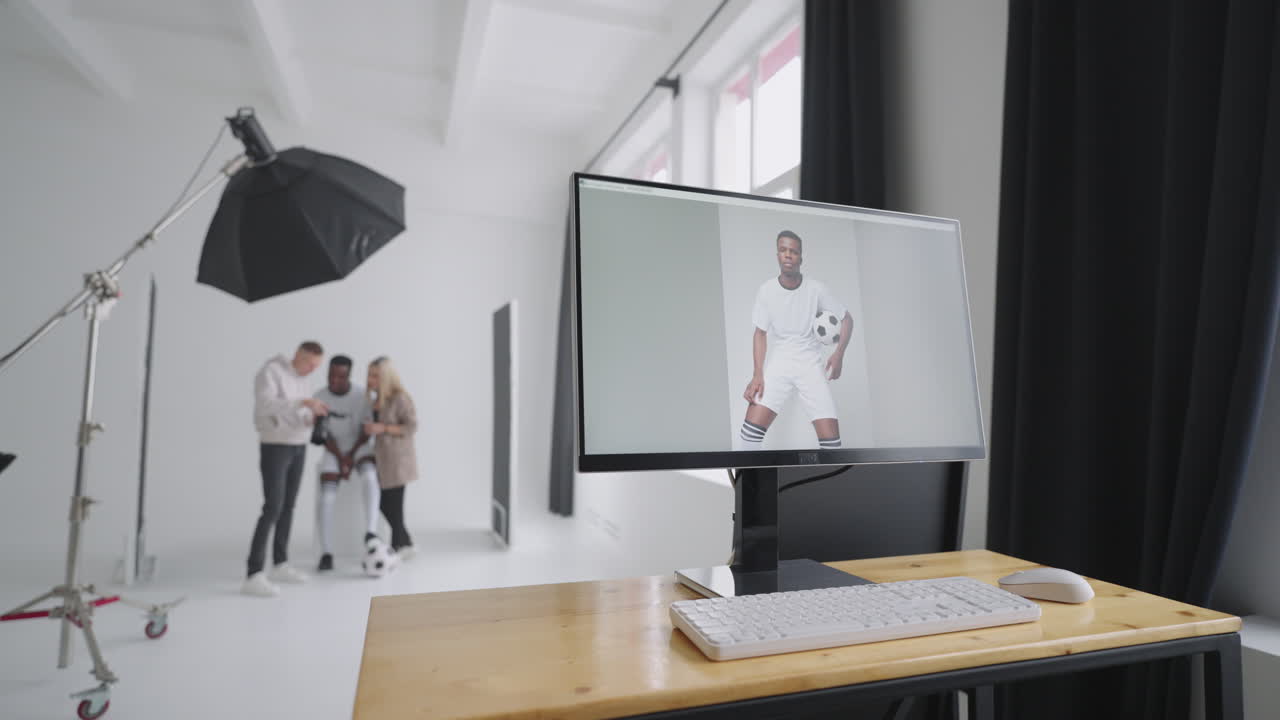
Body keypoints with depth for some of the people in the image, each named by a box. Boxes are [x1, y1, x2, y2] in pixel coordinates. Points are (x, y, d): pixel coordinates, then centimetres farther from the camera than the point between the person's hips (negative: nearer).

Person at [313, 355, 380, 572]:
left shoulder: (362, 395, -14)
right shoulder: (320, 397, -10)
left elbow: (366, 431, -8)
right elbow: (324, 434, -6)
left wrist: (351, 455, -17)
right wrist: (340, 459, -15)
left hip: (359, 447, -1)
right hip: (334, 450, 2)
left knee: (369, 476, -33)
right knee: (327, 498, -15)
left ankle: (371, 533, -35)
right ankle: (327, 554, -8)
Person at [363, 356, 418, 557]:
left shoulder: (400, 398, -14)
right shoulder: (375, 398, 9)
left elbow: (411, 427, -17)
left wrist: (383, 428, -24)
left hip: (397, 459, -8)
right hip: (382, 457, 8)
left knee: (393, 506, -2)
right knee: (383, 504, 11)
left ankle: (396, 548, 11)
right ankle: (405, 544, 24)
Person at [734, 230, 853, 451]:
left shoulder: (816, 289, -6)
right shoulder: (766, 290, -4)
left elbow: (847, 318, 6)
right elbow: (760, 333, 1)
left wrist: (839, 354, -9)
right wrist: (758, 374, -10)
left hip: (811, 365, 0)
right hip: (778, 364, 0)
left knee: (830, 437, -9)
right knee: (752, 427, -16)